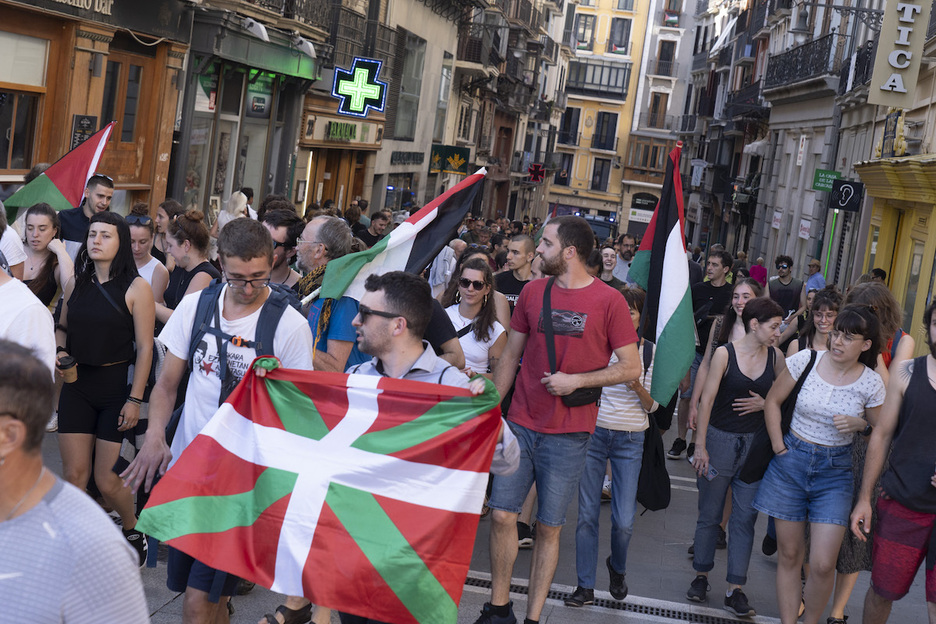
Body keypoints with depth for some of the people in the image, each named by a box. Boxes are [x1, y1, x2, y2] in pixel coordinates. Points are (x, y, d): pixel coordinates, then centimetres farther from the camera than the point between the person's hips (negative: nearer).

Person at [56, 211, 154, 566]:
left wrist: (135, 399, -13)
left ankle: (133, 531, 27)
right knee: (74, 475, 1)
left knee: (106, 479, -1)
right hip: (77, 385, 4)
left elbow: (145, 348, -9)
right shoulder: (77, 284, 6)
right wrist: (60, 351, -2)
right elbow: (62, 328, 21)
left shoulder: (136, 288, -8)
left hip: (117, 386, -4)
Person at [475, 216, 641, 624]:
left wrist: (576, 380, -14)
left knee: (549, 527, 6)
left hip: (568, 434, -3)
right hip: (521, 425, 3)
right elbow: (510, 357, 12)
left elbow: (631, 367, -5)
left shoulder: (609, 300, -7)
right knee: (502, 514, 1)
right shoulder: (533, 292, 5)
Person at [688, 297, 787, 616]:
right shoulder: (725, 353, -9)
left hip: (754, 445, 3)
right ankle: (701, 575, 25)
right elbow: (707, 400, -9)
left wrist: (765, 404, -9)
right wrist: (700, 446, -11)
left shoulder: (775, 356, 1)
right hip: (720, 440, -2)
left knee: (745, 518, 3)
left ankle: (735, 590, 9)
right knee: (710, 514, 8)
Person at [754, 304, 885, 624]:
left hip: (835, 471, -1)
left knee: (822, 564, -7)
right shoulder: (807, 360, -7)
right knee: (789, 556, 8)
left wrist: (858, 424, -13)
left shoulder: (871, 383, -7)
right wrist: (779, 449, 0)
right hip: (792, 462, 1)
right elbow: (772, 401, 5)